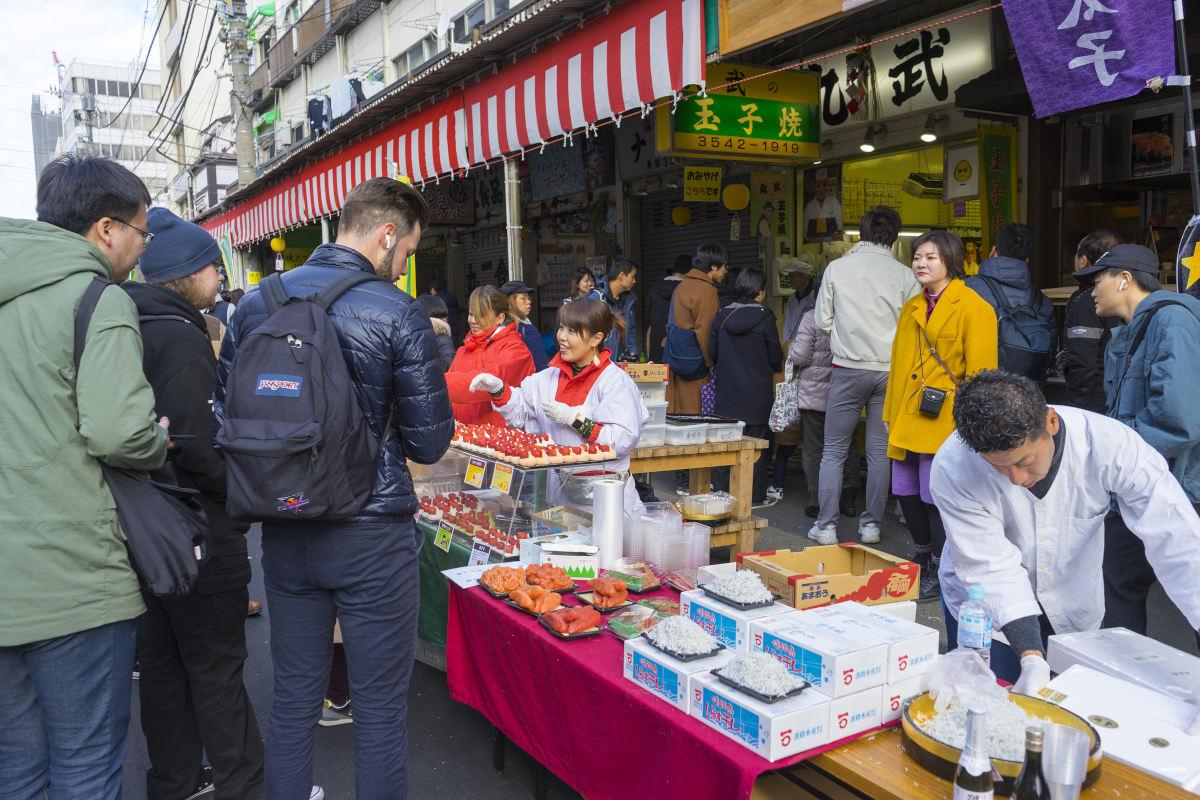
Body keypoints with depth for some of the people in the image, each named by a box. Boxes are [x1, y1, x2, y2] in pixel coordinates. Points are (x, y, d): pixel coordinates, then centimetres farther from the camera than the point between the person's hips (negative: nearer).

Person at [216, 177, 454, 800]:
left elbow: (225, 413, 9)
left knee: (294, 694, 20)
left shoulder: (257, 303, 2)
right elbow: (429, 444, -10)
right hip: (372, 536, -5)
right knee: (380, 707, 9)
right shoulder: (399, 314, -13)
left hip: (284, 532, 5)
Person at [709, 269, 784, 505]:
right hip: (757, 392, -3)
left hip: (726, 391, 3)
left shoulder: (722, 316, 0)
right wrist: (775, 367, 17)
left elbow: (712, 351, 5)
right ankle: (755, 496, 10)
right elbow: (775, 357, -5)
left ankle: (722, 491, 16)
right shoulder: (765, 319, -10)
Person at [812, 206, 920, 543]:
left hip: (848, 369, -1)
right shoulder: (905, 275, -3)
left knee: (834, 451, 7)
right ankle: (872, 524, 17)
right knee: (880, 452, 10)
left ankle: (826, 525, 9)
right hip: (890, 370, 1)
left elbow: (823, 320, 2)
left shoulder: (837, 268, -2)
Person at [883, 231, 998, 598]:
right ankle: (924, 560, 32)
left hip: (944, 423, -7)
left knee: (936, 498, -1)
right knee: (907, 493, 11)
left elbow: (980, 372, -10)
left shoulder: (974, 308, -7)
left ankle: (940, 572, 17)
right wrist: (891, 413, 17)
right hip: (907, 422, 7)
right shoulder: (911, 309, 15)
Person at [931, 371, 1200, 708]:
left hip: (1073, 609, 2)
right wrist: (1031, 657, -33)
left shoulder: (1110, 443, -28)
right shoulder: (952, 469, -29)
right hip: (985, 610, -1)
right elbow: (992, 567, -26)